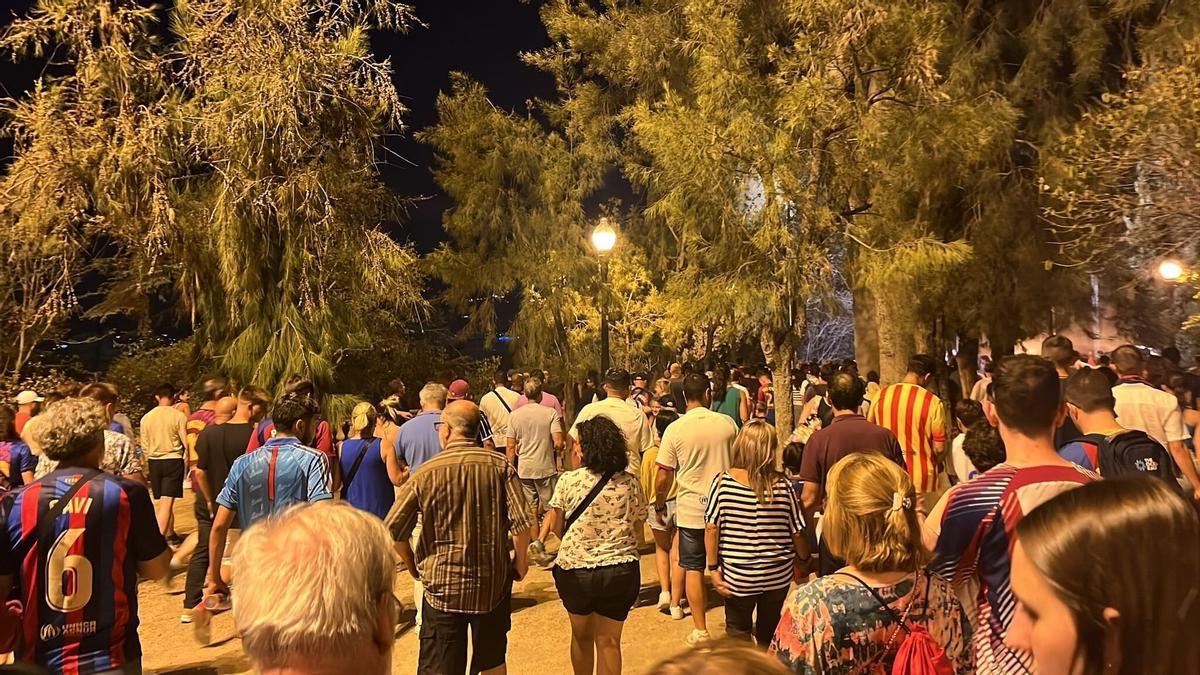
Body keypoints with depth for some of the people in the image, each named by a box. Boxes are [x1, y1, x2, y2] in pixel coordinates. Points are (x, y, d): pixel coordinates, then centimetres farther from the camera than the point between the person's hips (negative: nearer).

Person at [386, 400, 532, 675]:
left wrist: (412, 565, 11)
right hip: (493, 583, 2)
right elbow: (522, 521, -14)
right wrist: (520, 559, 4)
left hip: (442, 586, -1)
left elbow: (394, 530, -6)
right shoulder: (500, 466, -8)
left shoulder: (425, 473, -9)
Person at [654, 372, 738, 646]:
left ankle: (700, 629, 11)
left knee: (693, 569, 9)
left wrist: (659, 506, 9)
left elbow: (663, 477, -6)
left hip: (690, 510, -2)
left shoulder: (675, 429, -10)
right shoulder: (727, 424, -5)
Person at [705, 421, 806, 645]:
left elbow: (711, 529, -12)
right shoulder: (782, 486, -11)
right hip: (778, 576, 2)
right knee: (769, 635, 21)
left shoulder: (722, 482, -13)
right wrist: (804, 560, 14)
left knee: (737, 634, 13)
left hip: (738, 577, -2)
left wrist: (713, 568, -3)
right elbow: (797, 533, -3)